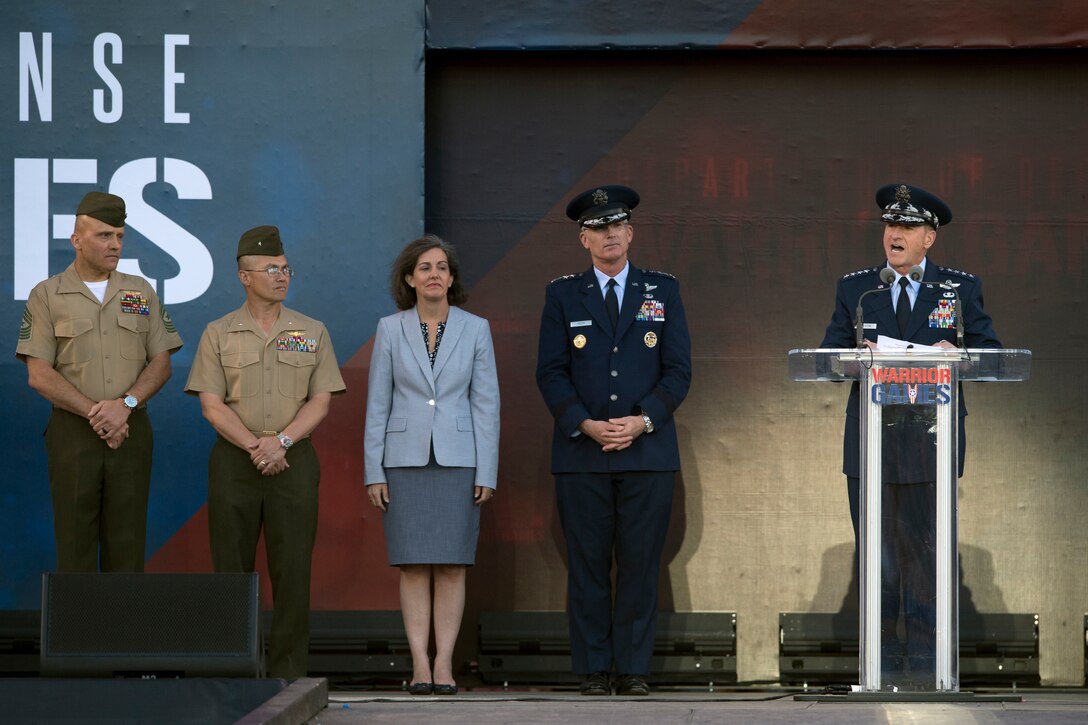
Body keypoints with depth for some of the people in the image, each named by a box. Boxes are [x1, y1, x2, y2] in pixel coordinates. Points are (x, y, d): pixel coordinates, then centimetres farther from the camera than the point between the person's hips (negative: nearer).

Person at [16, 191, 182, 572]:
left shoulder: (141, 292, 10)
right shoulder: (46, 296, 2)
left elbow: (161, 364, 6)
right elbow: (39, 375, -5)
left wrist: (126, 404, -12)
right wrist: (95, 414, -13)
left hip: (131, 431, 2)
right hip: (72, 435, -2)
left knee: (127, 545, 2)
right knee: (75, 546, -1)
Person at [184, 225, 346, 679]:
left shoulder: (312, 333, 9)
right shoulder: (218, 334, 6)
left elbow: (321, 401, 2)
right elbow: (212, 404, -1)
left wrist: (281, 441, -13)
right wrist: (255, 447, -13)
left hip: (294, 460, 0)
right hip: (234, 460, 0)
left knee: (292, 569, -3)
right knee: (232, 568, 0)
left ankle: (288, 672, 1)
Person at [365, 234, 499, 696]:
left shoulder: (475, 329, 3)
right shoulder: (390, 329, 3)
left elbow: (486, 403, 3)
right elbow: (377, 404, 4)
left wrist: (487, 473, -2)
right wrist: (373, 472, 0)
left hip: (457, 461, 0)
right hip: (405, 460, 0)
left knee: (451, 566, -1)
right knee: (413, 566, -1)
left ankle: (444, 664, 2)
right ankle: (419, 665, 2)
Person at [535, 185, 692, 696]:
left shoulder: (663, 291, 10)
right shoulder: (563, 295, 9)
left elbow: (678, 370, 5)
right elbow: (550, 373, 3)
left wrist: (642, 421, -10)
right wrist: (586, 424, -11)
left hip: (649, 451, 0)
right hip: (582, 453, 0)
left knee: (640, 563, -1)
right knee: (587, 565, 0)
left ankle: (633, 669, 5)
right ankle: (593, 669, 5)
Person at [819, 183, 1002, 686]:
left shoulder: (961, 288, 8)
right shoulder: (854, 289, 11)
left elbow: (990, 353, 5)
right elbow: (828, 356, 7)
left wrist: (955, 353, -16)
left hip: (931, 440, -1)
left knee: (927, 551, -2)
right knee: (877, 555, 2)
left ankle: (924, 663, 4)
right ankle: (884, 661, 9)